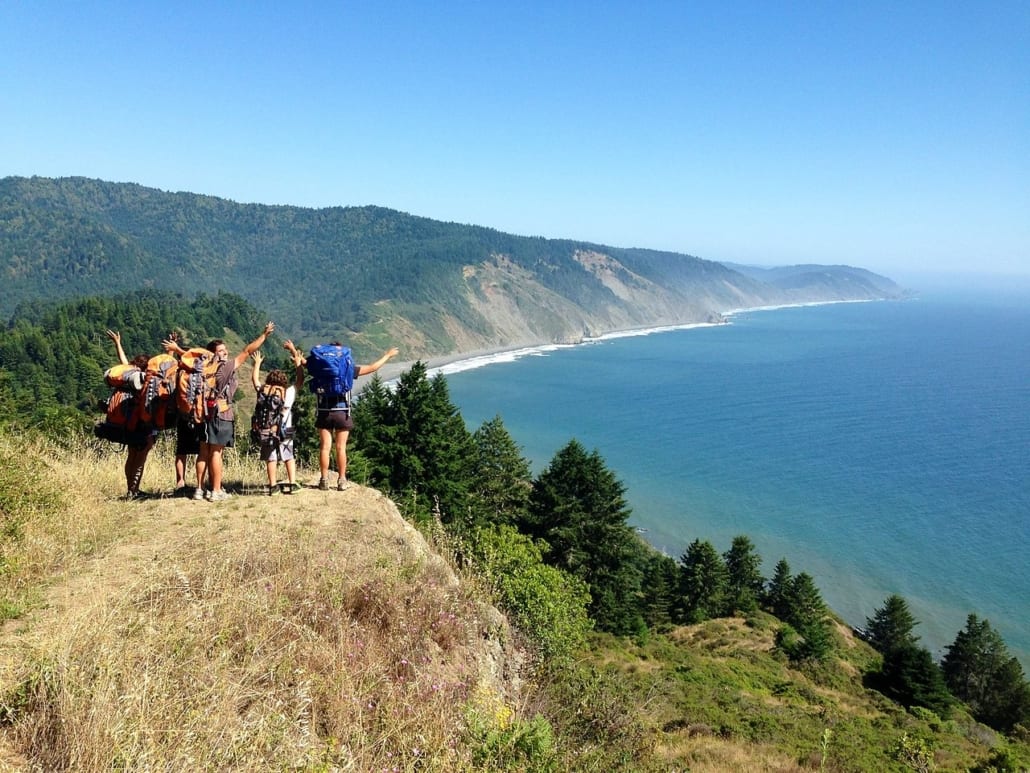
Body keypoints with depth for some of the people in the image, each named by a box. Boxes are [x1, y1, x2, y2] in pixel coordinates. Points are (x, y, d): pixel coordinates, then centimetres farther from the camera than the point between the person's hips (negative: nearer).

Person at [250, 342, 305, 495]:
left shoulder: (263, 391, 1)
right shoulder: (289, 392, -3)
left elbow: (254, 379, 18)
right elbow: (300, 380, 10)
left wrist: (257, 363, 32)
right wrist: (298, 362, 17)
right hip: (285, 431, 0)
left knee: (271, 458, 7)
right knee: (289, 457, 13)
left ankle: (272, 486, 7)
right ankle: (292, 483, 8)